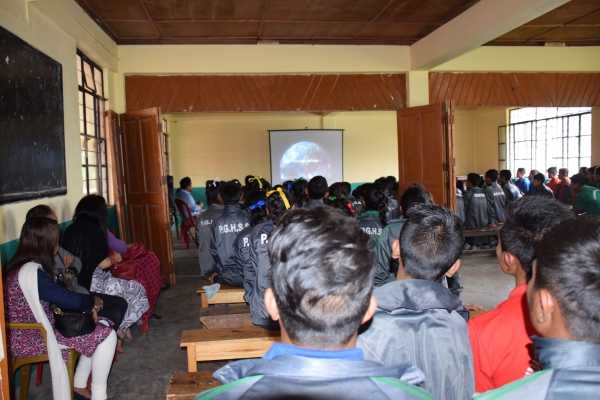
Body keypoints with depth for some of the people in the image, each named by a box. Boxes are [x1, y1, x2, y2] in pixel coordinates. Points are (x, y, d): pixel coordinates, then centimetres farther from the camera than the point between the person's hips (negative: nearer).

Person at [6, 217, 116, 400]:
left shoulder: (22, 266, 6)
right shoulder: (31, 272, -26)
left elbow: (59, 296, 11)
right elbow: (71, 301, -24)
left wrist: (88, 306, 0)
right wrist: (93, 301, -4)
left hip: (28, 332, 10)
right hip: (32, 341, -10)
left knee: (101, 325, 12)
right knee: (107, 335, -12)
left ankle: (80, 384, 21)